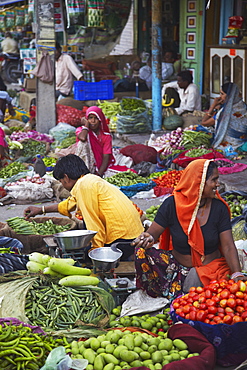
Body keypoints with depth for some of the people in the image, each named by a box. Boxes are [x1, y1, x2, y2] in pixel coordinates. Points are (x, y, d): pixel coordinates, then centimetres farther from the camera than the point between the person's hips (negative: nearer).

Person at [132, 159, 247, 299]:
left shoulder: (219, 208, -3)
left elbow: (228, 247, -6)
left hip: (212, 268, 0)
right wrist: (148, 238, -32)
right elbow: (153, 232, -6)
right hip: (178, 266, 0)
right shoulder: (172, 204, -6)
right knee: (142, 252, -23)